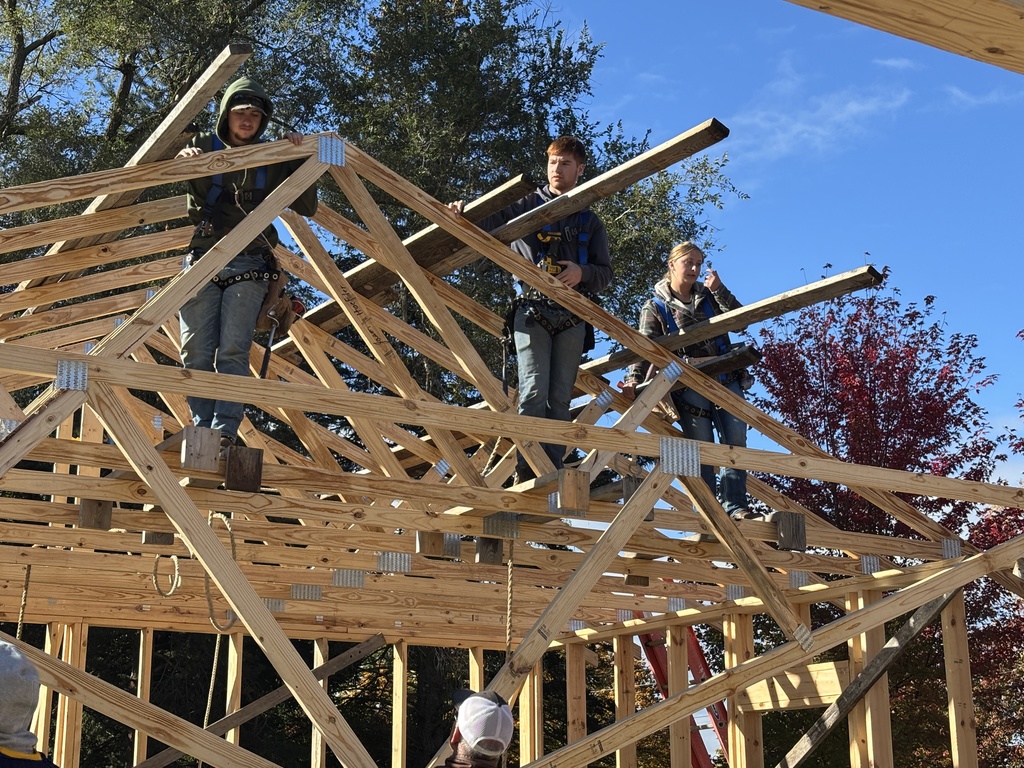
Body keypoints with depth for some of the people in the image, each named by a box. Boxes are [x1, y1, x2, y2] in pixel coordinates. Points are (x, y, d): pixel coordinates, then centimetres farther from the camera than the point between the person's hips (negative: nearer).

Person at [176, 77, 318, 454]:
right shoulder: (204, 146, 11)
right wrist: (182, 160, -15)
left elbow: (307, 208, 10)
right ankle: (202, 428, -6)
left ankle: (225, 431, -20)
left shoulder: (271, 158, 13)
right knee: (196, 352, -7)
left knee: (233, 350, -14)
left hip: (249, 265, -1)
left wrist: (301, 158, -1)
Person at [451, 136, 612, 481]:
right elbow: (493, 220, -3)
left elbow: (605, 272, 14)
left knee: (561, 397, -1)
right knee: (534, 391, -14)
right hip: (532, 309, -3)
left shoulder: (591, 222, 19)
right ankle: (526, 471, -18)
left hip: (572, 317, 3)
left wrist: (583, 273, -8)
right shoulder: (529, 204, 12)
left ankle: (553, 471, -2)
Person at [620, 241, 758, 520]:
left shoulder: (708, 295, 16)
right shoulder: (655, 307, 5)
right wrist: (633, 379, -22)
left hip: (726, 379, 4)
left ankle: (735, 506, -6)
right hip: (688, 386, -3)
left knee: (735, 440, -7)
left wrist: (719, 290, -6)